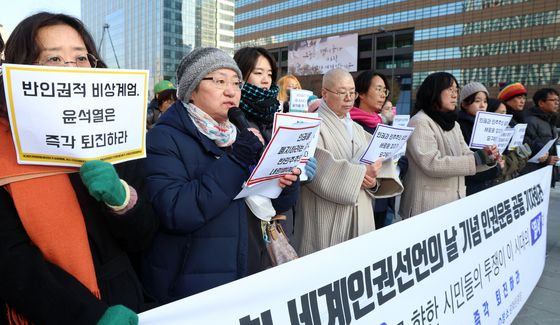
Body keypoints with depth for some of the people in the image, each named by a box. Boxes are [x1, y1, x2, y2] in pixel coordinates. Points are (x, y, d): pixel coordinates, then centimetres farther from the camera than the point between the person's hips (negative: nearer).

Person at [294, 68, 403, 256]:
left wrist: (374, 181, -12)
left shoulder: (357, 129, 16)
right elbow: (320, 168, -20)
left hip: (360, 215, 6)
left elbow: (377, 165, 10)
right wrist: (360, 173, -18)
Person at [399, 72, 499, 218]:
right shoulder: (420, 122, -12)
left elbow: (466, 156, 12)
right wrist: (477, 158, -21)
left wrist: (488, 159, -8)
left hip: (456, 200, 8)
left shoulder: (452, 123, 14)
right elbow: (432, 164, -23)